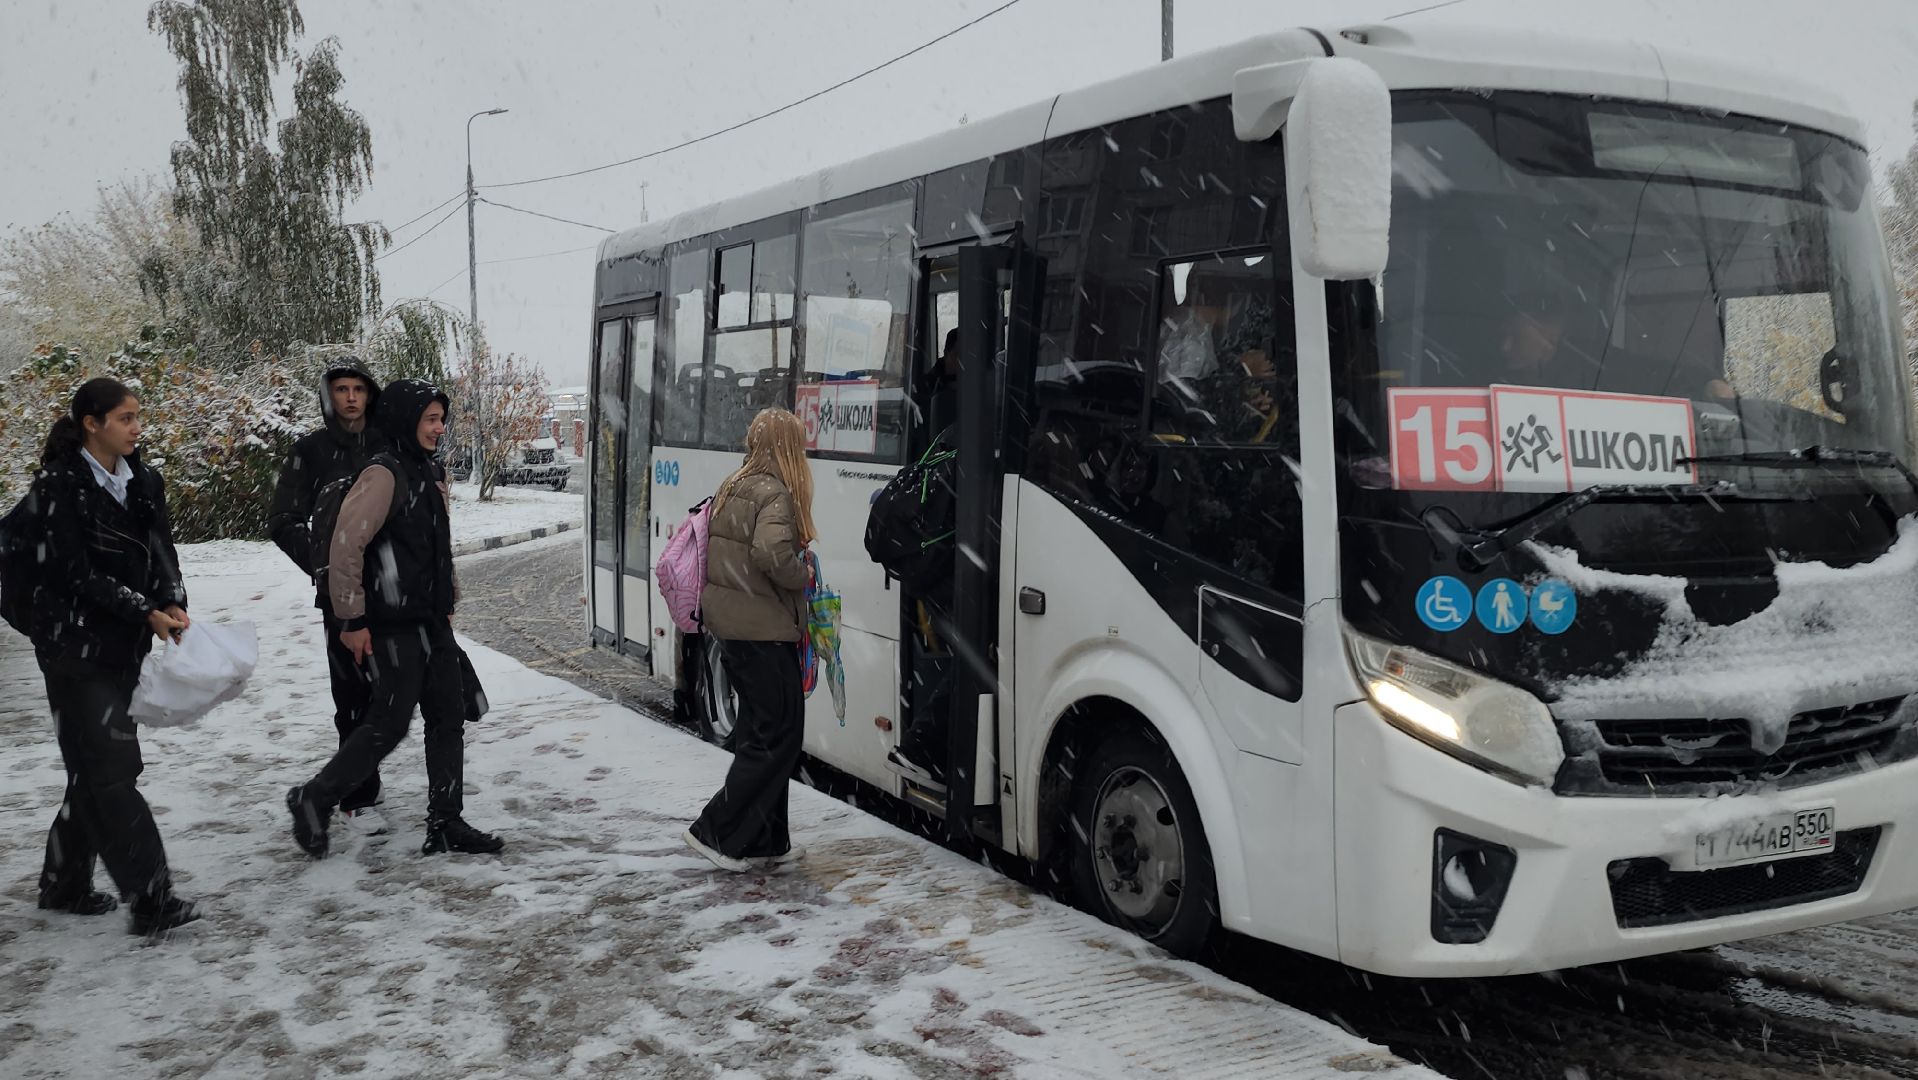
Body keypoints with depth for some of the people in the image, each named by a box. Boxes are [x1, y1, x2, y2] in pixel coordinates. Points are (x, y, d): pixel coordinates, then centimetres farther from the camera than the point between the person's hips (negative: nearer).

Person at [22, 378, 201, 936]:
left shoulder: (143, 482, 9)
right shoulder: (61, 486, -11)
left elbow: (160, 551, 4)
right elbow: (77, 574, -16)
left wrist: (174, 604, -15)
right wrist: (148, 612, -18)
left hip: (123, 647, 7)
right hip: (75, 645, -7)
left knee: (95, 768, 14)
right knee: (111, 769, -8)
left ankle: (65, 884, 28)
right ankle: (150, 899, -8)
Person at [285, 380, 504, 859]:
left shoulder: (432, 474, 13)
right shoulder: (383, 475, -15)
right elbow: (345, 548, -19)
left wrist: (449, 601, 20)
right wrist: (352, 620, -18)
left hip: (433, 622, 9)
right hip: (392, 626, -9)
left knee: (448, 717, 8)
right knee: (390, 723, -5)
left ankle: (446, 824, 15)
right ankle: (314, 800, 14)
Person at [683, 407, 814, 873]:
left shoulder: (732, 487, 13)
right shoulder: (776, 494, -15)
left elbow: (721, 550, 19)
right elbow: (771, 552, -30)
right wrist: (803, 578, -14)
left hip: (726, 624, 9)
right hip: (763, 629, -9)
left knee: (761, 732, 16)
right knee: (780, 734, -1)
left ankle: (764, 840, 21)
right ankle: (717, 831, 0)